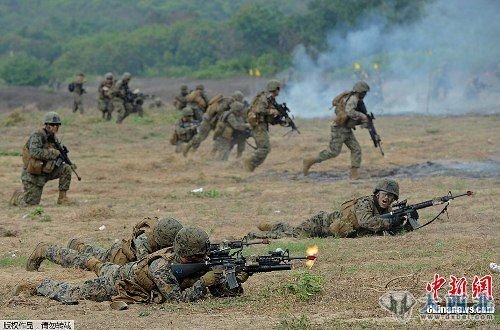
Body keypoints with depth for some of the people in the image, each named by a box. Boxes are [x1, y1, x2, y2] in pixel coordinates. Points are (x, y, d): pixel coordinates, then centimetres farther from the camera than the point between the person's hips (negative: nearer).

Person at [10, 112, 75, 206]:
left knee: (66, 169, -13)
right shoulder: (37, 136, -19)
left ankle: (62, 197, -4)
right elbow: (34, 152, -36)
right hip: (32, 175, -7)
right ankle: (18, 196, 27)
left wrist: (70, 164, -6)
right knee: (31, 203, -6)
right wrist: (53, 152, -31)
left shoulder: (54, 139, 5)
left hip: (45, 172, 7)